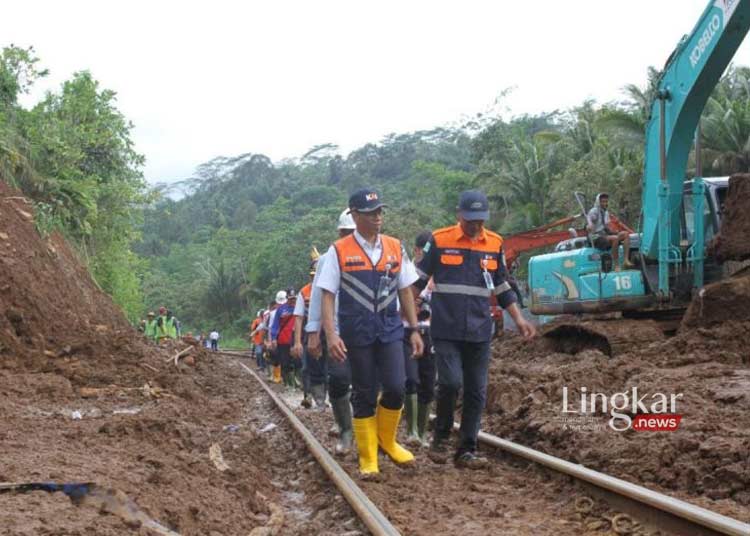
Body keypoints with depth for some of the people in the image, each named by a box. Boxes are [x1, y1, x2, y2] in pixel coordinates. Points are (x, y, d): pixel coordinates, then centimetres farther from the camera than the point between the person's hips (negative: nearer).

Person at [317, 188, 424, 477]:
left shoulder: (395, 248, 7)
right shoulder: (339, 251, -4)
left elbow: (405, 290, 12)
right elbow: (327, 295, -5)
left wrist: (414, 330, 9)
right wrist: (331, 334, -14)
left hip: (390, 328, 3)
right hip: (357, 331, -3)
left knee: (396, 388, -6)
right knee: (365, 395, 4)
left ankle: (387, 440, 21)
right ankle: (368, 458, 15)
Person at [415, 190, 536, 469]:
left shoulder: (495, 244, 7)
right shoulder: (439, 241, -3)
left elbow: (502, 287, 17)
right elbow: (417, 279, 6)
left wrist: (519, 319, 11)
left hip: (479, 331, 4)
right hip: (446, 330, -3)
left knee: (476, 391, 3)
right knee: (451, 382, -15)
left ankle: (467, 450, 12)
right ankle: (440, 437, 8)